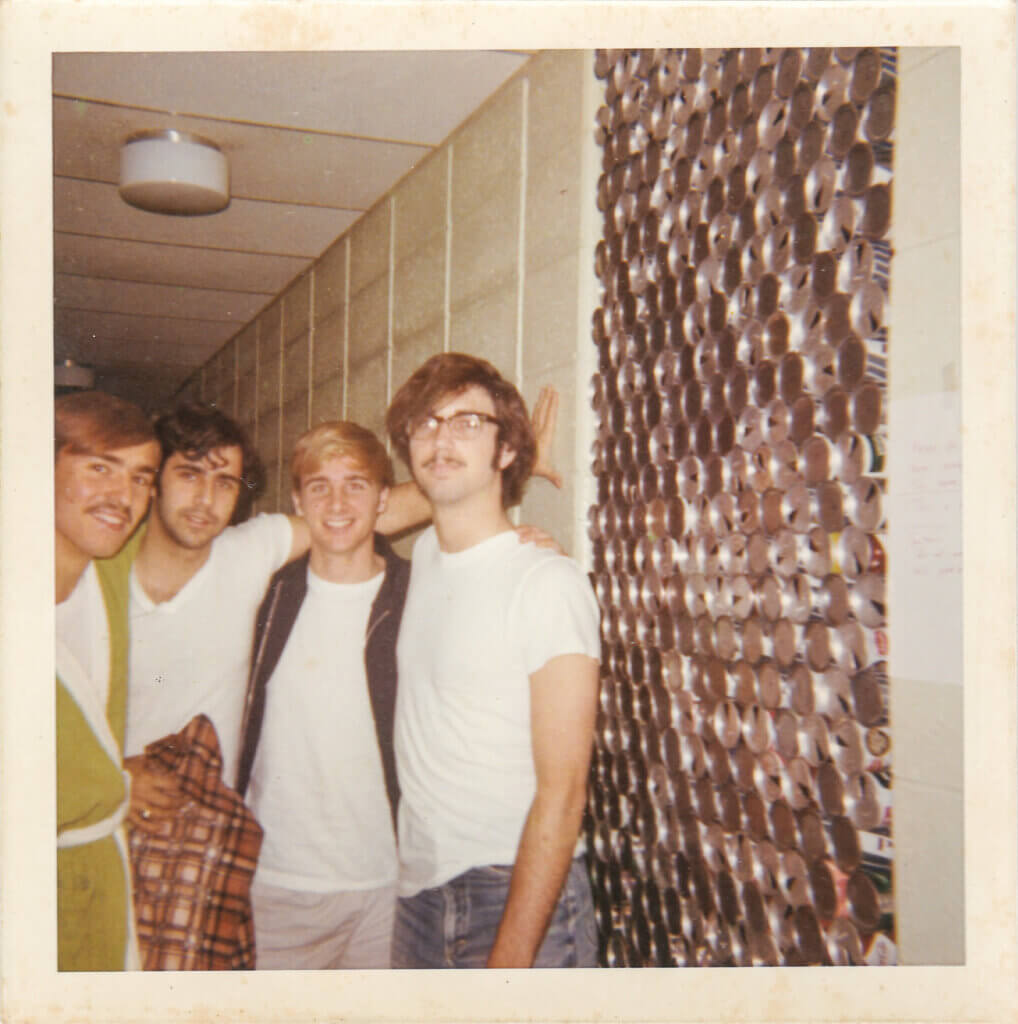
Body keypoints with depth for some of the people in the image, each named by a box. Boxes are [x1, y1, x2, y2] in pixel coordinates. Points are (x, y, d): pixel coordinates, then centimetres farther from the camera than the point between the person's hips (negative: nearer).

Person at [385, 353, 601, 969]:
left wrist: (510, 960, -21)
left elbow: (562, 790, -18)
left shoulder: (548, 581, -14)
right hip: (417, 895, 7)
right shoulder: (422, 556, 5)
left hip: (519, 897, -6)